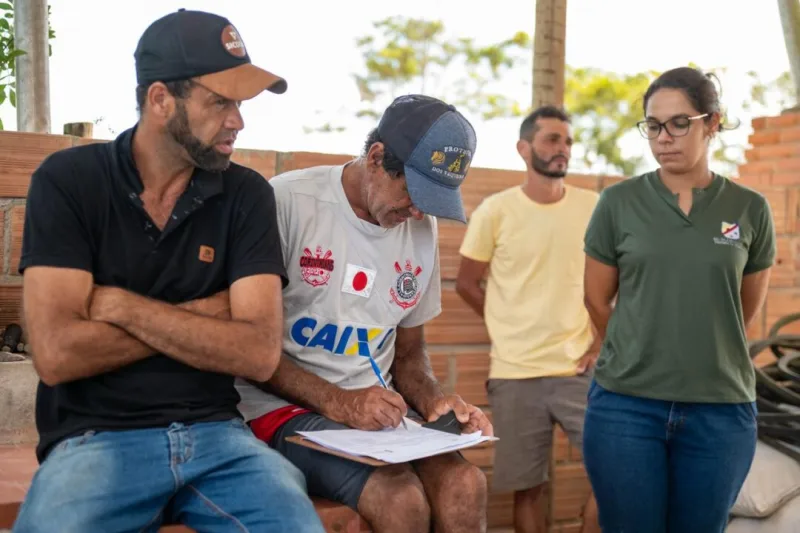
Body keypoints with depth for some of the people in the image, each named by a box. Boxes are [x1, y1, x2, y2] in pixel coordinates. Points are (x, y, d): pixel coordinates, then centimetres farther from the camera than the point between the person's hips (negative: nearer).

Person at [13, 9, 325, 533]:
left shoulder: (247, 194, 2)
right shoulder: (68, 180, -3)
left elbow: (260, 353, -8)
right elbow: (57, 353, -13)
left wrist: (120, 305, -10)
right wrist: (206, 314, -7)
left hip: (215, 432, 2)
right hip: (95, 438, -2)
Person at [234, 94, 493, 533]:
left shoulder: (423, 230, 6)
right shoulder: (288, 202, -13)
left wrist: (433, 401, -6)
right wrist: (337, 402, -21)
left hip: (375, 407, 5)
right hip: (285, 407, -5)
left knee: (465, 485, -24)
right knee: (401, 497, -29)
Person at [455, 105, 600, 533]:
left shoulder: (595, 208, 3)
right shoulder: (495, 210, -2)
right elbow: (466, 283, 5)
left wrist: (603, 340, -1)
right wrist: (512, 329, 5)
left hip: (579, 368, 1)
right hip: (514, 372, -1)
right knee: (528, 487, 7)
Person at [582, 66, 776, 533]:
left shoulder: (750, 210, 1)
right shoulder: (619, 203, -1)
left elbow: (748, 308, 13)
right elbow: (597, 299, 7)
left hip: (721, 410, 1)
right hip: (625, 405, -1)